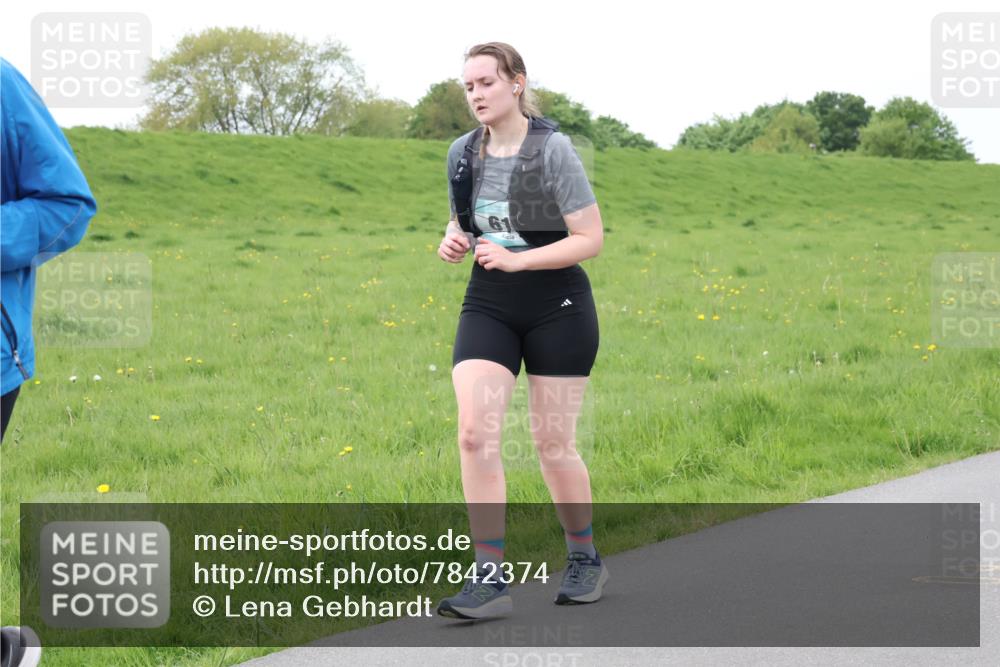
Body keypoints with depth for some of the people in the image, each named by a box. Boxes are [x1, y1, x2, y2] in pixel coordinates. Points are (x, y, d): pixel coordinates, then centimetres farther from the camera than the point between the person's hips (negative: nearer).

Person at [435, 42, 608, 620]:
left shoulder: (552, 149, -13)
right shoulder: (463, 153, 3)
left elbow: (591, 238, -14)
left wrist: (517, 260, -23)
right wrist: (455, 241, -3)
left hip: (558, 309, -4)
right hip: (488, 309, 4)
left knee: (553, 443, 2)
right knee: (475, 433, -13)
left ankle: (586, 559, 26)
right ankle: (491, 578, -10)